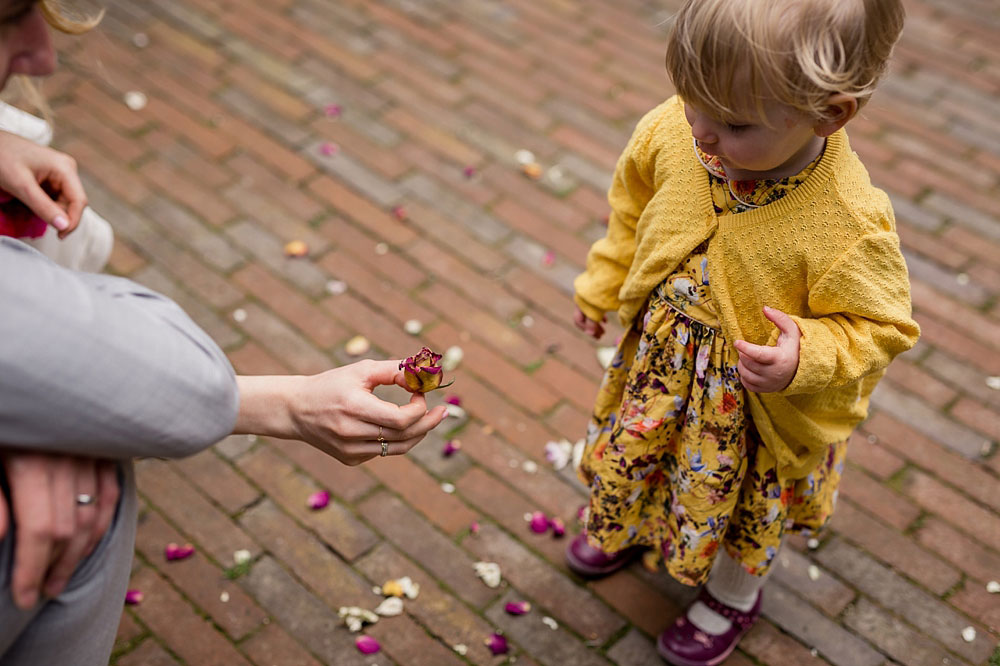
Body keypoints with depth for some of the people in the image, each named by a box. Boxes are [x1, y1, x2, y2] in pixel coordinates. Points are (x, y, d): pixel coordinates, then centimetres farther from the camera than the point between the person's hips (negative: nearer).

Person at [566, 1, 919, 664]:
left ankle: (734, 596, 57)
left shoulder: (849, 227, -36)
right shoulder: (671, 131, -23)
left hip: (757, 399, -4)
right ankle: (633, 528, 66)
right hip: (662, 359, 4)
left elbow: (879, 327, -19)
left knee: (744, 504, 24)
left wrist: (808, 358, -36)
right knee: (634, 455, 31)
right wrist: (601, 285, 8)